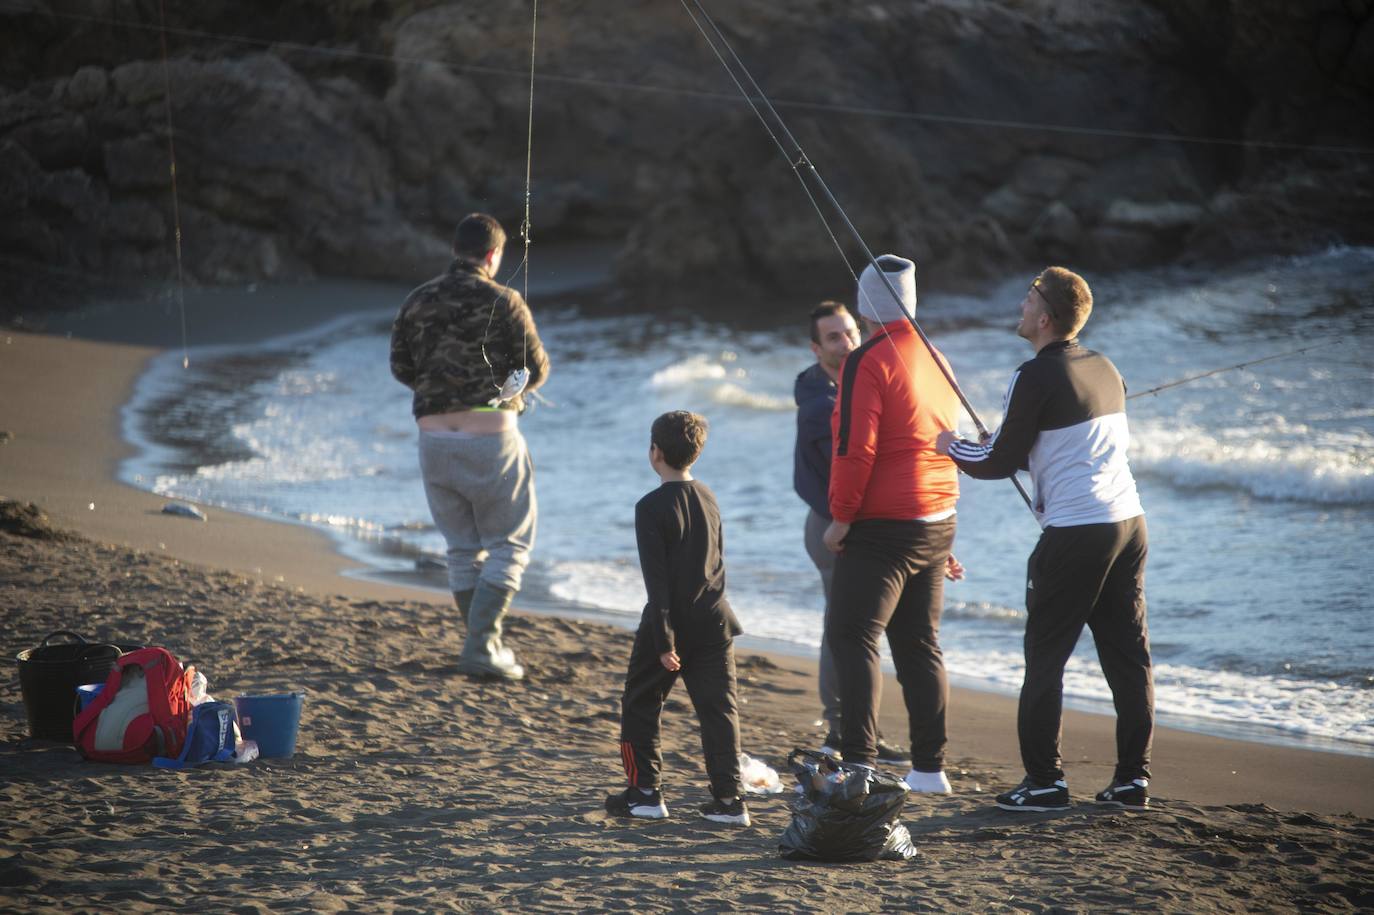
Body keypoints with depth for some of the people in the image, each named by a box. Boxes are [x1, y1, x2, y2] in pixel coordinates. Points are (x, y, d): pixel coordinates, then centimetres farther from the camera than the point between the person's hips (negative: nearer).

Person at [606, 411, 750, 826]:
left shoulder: (652, 507, -13)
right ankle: (729, 799, -1)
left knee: (640, 706, 10)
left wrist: (663, 640, -16)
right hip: (714, 620, 6)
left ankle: (645, 792, 10)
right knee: (719, 708, 4)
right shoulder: (708, 499, 9)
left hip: (672, 620, -6)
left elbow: (657, 580, -16)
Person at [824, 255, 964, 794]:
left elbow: (855, 448, -20)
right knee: (919, 644, 13)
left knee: (851, 638, -8)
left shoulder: (868, 362, -13)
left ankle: (858, 763, -17)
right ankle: (929, 769, 15)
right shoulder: (935, 361, 13)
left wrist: (841, 517, -11)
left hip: (882, 527, -8)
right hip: (937, 525, 8)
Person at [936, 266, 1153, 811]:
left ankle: (1044, 781, 1)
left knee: (1045, 657, 0)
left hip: (1075, 532, -8)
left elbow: (1001, 463, -6)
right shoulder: (1104, 369, 14)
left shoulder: (1037, 377, -10)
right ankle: (1133, 778, 11)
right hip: (1129, 522, 8)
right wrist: (1020, 448, 28)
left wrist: (953, 448, 13)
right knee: (1128, 656, 9)